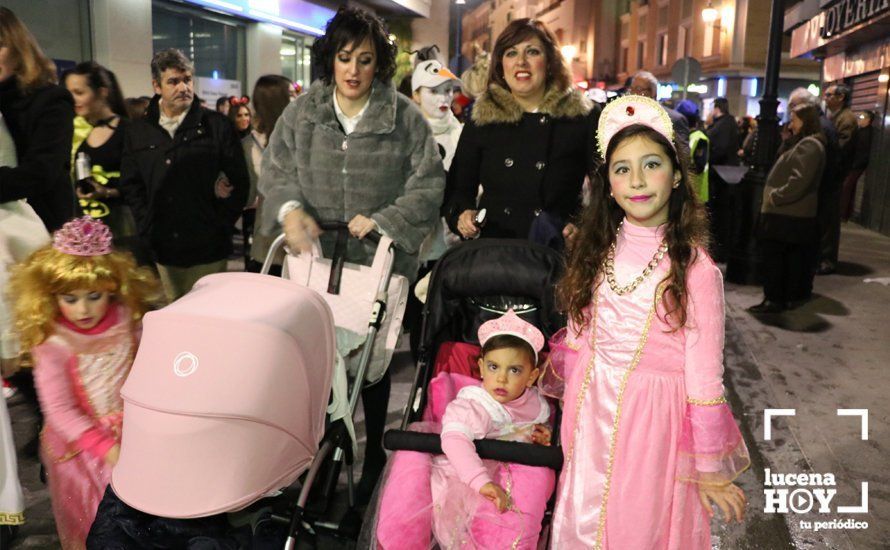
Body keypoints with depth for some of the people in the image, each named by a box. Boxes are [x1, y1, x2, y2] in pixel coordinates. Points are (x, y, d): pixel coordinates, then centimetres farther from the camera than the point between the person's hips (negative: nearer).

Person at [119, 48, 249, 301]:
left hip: (207, 252, -2)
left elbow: (239, 182, 1)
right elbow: (131, 185, 13)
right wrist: (147, 229, 1)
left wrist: (220, 227, -5)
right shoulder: (138, 132, 10)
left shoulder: (217, 126, 2)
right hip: (161, 252, 3)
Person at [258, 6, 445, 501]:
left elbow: (428, 183, -4)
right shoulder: (302, 113, 5)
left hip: (382, 261, -2)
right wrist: (289, 208, -13)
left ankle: (374, 450, 28)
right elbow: (275, 170, 8)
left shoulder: (405, 117, -3)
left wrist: (381, 221, -15)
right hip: (316, 256, 2)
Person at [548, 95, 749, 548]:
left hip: (652, 421, -4)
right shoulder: (597, 253, -1)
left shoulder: (694, 268, -15)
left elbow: (703, 378, -11)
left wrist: (709, 468, -5)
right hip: (591, 416, 4)